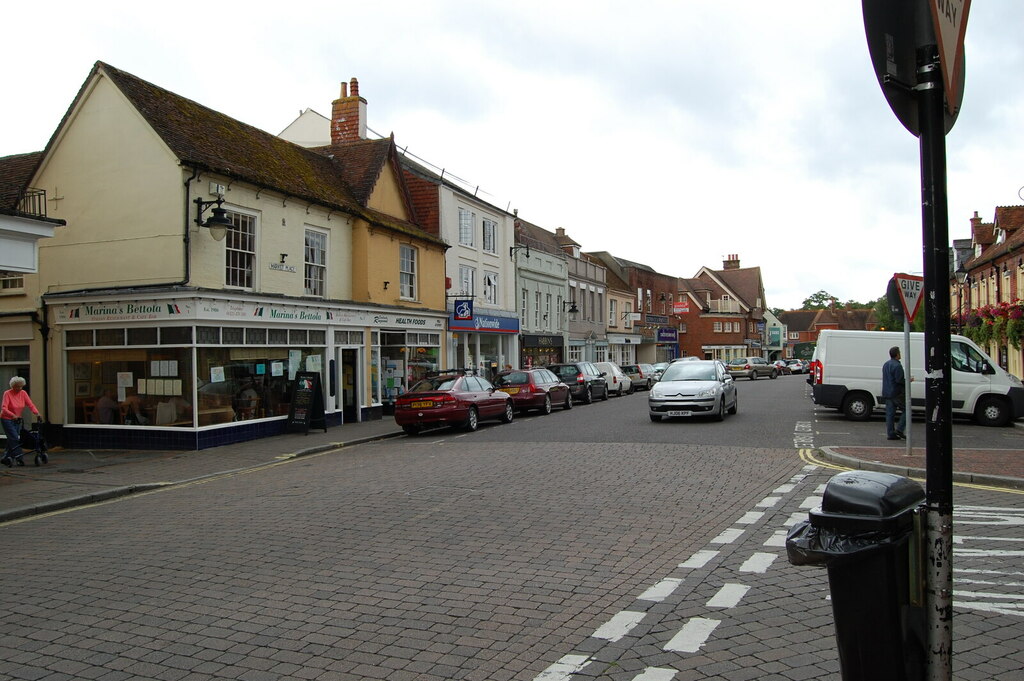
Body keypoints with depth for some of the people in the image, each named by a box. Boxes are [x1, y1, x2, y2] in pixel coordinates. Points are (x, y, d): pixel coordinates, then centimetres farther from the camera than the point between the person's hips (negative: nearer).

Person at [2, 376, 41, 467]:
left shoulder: (23, 393, 0)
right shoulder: (7, 394, -14)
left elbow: (30, 404, -7)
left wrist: (36, 413, -25)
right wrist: (13, 415, -40)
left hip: (17, 420, 6)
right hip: (7, 419, -5)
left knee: (11, 440, 7)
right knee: (15, 438, -14)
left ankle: (6, 459, 18)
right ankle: (19, 459, -14)